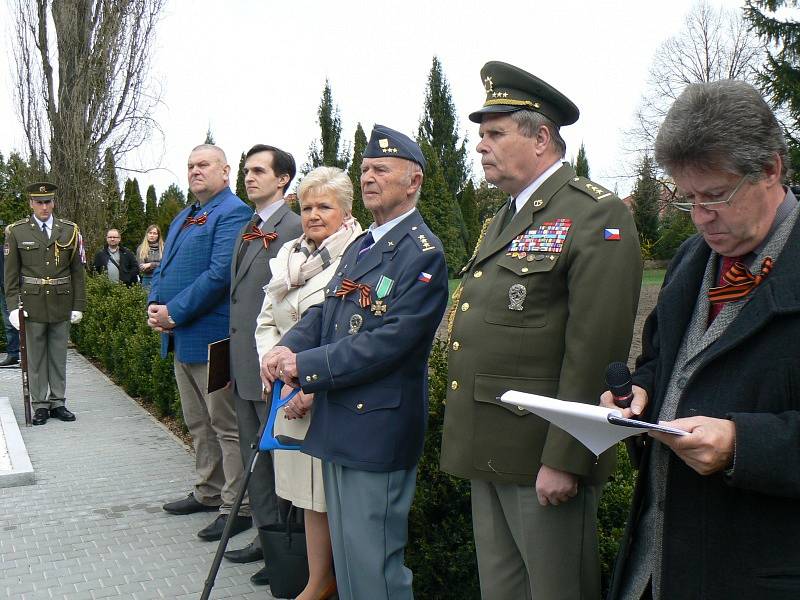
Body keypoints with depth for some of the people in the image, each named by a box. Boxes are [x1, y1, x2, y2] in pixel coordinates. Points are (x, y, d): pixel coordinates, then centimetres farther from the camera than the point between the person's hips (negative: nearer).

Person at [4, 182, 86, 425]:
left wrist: (78, 305, 1)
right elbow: (11, 274, 1)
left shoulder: (70, 230, 4)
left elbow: (78, 272, 5)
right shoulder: (16, 232, 1)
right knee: (35, 357, 6)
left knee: (59, 356, 9)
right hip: (32, 305, -1)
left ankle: (57, 402, 19)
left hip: (62, 304, 1)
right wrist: (13, 306, -6)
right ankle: (40, 405, 14)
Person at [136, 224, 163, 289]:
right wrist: (157, 265, -8)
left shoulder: (163, 248, 4)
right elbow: (141, 267, -1)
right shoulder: (141, 248, 6)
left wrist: (151, 264, -9)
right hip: (147, 279, 1)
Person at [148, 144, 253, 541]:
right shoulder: (182, 219, 19)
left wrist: (175, 313, -19)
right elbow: (163, 269, 20)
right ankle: (208, 492, 32)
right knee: (198, 424, 19)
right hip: (180, 338, 10)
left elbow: (220, 274, -22)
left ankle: (237, 507, 8)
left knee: (226, 426, -1)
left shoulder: (233, 213, -12)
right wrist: (154, 307, 0)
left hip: (212, 338, -10)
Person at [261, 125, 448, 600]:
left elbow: (388, 342, -22)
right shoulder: (360, 247, 15)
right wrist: (286, 349, -7)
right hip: (338, 424, 9)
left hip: (379, 425, -9)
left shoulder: (423, 253, -15)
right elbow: (324, 312, 13)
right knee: (345, 550, 21)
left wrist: (304, 366, -19)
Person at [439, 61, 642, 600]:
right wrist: (468, 440, 18)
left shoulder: (596, 214, -12)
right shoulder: (503, 220, 17)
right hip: (488, 453, 9)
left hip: (544, 454, -9)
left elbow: (595, 349, -19)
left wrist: (563, 459, -20)